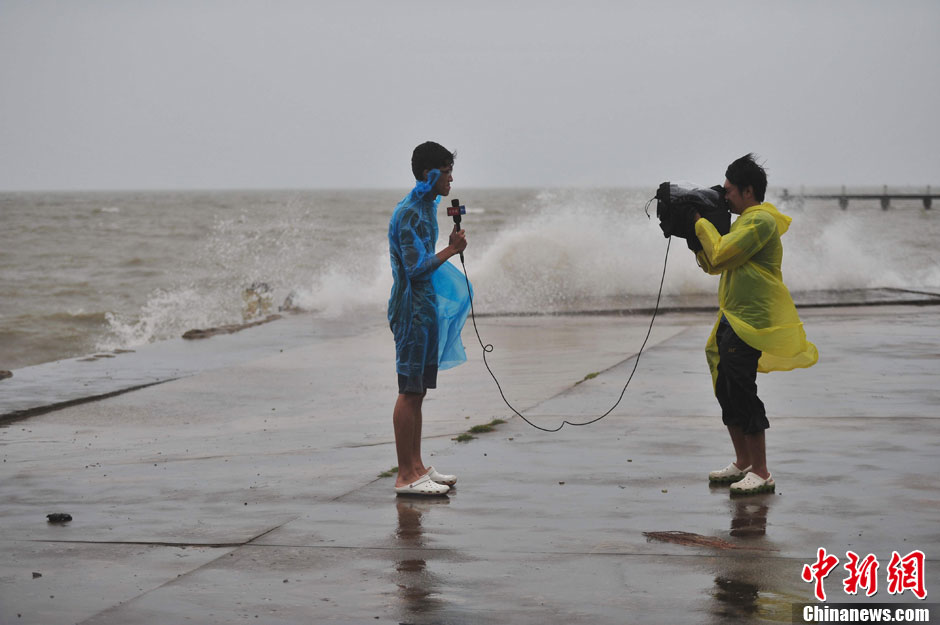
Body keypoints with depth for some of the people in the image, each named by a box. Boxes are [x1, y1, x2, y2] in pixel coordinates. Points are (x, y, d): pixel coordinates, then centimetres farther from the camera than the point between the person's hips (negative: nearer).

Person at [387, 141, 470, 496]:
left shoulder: (426, 209, 15)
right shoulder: (409, 214, -17)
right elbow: (415, 268, -22)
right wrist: (451, 251, -14)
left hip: (426, 307, 10)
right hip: (412, 310, -10)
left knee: (418, 390, 13)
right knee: (410, 391, -8)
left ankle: (416, 467, 18)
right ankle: (406, 476, -7)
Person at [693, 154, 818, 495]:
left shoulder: (761, 221, -14)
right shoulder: (745, 221, 19)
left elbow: (720, 255, -20)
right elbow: (712, 265, 22)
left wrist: (702, 223, -6)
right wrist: (695, 236, 11)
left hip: (752, 323, -10)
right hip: (733, 320, 10)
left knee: (742, 392, -11)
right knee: (726, 391, 13)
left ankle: (761, 473, -7)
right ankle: (743, 463, 24)